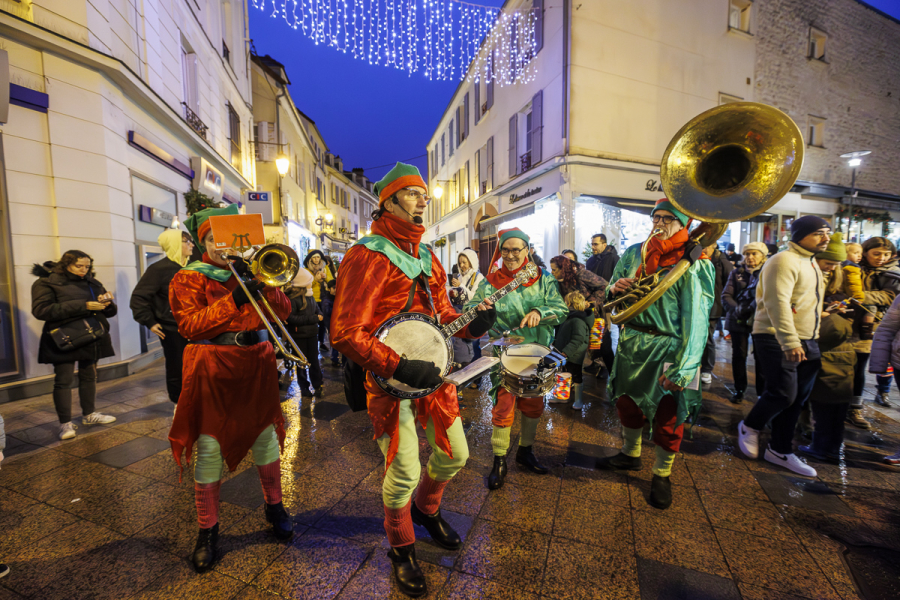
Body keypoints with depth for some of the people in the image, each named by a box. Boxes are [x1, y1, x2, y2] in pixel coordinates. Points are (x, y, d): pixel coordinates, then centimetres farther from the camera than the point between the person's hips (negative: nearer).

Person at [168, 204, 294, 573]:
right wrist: (232, 300, -23)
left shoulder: (253, 271, 12)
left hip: (256, 367, 3)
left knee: (266, 436, 11)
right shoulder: (188, 279, 3)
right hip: (212, 372, -2)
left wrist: (260, 283, -14)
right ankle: (207, 530, 24)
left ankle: (274, 507, 32)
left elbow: (283, 311, 1)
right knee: (209, 448, 4)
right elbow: (189, 325, -12)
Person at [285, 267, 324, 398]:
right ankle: (304, 388, 22)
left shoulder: (310, 297, 8)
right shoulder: (291, 298, -17)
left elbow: (317, 309, 18)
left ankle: (317, 385, 24)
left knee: (314, 360, 12)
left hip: (311, 333, 6)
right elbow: (291, 318, -25)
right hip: (299, 335, -6)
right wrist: (312, 319, -24)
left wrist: (319, 316, -7)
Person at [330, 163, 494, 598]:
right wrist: (399, 366, -26)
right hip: (391, 382, -7)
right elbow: (344, 333, -19)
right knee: (404, 473, 2)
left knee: (455, 454, 16)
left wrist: (471, 325, -5)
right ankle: (401, 549, 35)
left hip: (432, 372, 7)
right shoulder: (366, 256, -13)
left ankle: (426, 510, 48)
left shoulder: (426, 257, 12)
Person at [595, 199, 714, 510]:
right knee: (627, 402, 18)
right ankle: (631, 454, 43)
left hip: (669, 348, -4)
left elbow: (695, 316, -19)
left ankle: (662, 475, 30)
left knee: (668, 416, 7)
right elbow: (612, 298, 12)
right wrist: (615, 288, -14)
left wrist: (683, 367, -27)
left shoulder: (693, 263, -10)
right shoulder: (634, 253, 5)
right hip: (632, 342, 5)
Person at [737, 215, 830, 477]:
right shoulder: (784, 261, -13)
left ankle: (780, 450, 21)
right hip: (777, 339, -9)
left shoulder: (812, 263, 18)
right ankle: (750, 427, 15)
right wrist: (789, 342, -30)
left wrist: (810, 340, 19)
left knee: (797, 399, 9)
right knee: (783, 394, -12)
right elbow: (777, 303, -24)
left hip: (807, 341, 9)